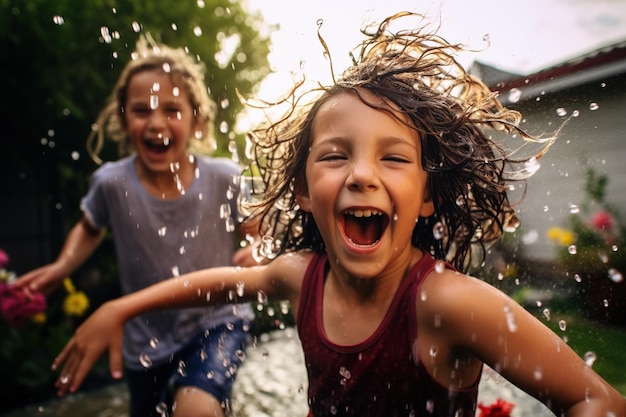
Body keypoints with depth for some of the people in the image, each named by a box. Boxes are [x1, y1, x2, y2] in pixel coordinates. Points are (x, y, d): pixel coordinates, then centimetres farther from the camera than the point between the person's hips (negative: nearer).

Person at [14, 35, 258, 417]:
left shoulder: (225, 179, -18)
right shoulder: (112, 183, -14)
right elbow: (90, 229, 8)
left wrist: (255, 253, -23)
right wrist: (62, 266, -8)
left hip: (217, 322, -2)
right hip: (147, 339, 3)